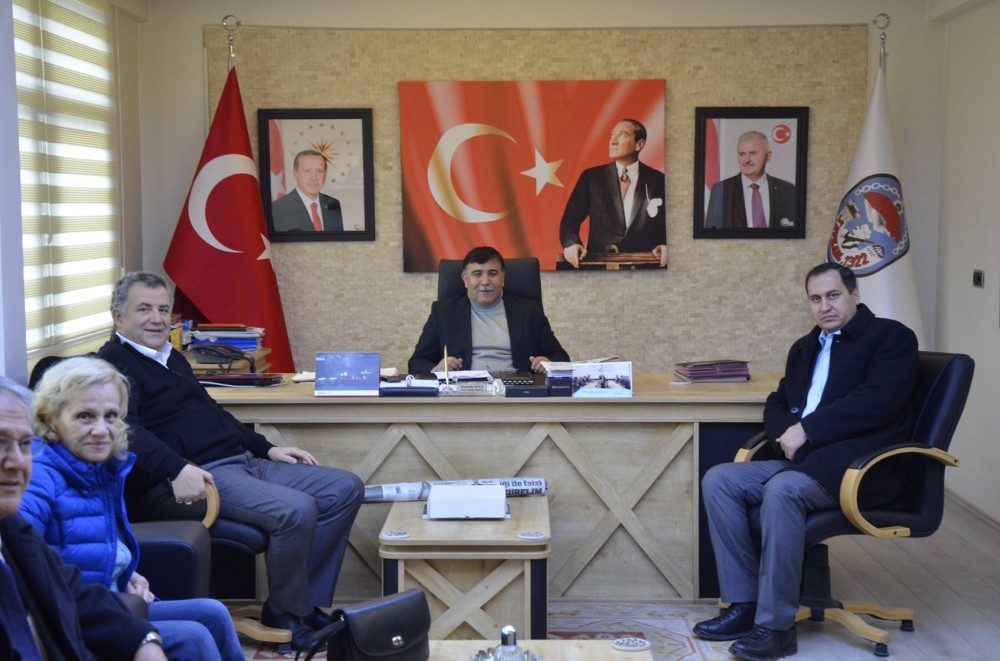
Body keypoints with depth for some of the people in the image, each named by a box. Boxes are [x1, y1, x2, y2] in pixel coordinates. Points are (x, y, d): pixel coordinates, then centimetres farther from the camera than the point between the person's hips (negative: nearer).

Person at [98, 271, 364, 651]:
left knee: (346, 489, 1)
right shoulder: (115, 363, -6)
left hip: (244, 462, 10)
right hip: (192, 477, -10)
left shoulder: (172, 358, 25)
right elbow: (125, 427, -24)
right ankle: (286, 613, -5)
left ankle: (308, 604, 3)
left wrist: (266, 448, 24)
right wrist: (176, 469, -38)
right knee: (297, 510, -30)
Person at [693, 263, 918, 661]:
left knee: (783, 489, -34)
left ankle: (776, 626, -27)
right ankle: (744, 604, -11)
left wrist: (807, 429, -18)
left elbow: (877, 402, -16)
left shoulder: (891, 337, -1)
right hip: (802, 460, 8)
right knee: (719, 480, -12)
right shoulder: (805, 348, 23)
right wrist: (787, 435, -4)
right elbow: (777, 404, 20)